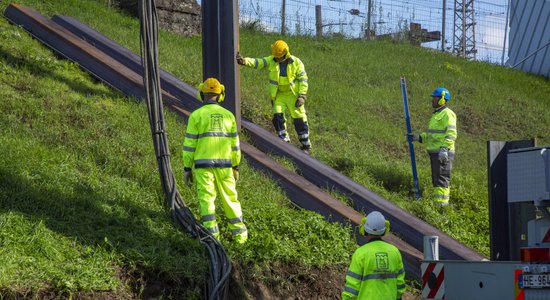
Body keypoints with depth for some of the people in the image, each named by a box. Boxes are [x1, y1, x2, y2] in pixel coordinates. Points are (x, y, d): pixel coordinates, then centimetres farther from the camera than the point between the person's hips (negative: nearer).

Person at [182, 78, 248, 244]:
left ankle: (212, 235, -7)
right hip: (224, 164, 3)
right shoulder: (228, 115, 5)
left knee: (206, 199, -1)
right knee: (230, 198, 13)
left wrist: (187, 169, 1)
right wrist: (236, 167, 18)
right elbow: (234, 144, 9)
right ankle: (239, 233, 18)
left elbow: (189, 145, -5)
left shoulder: (196, 115, -5)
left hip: (203, 165, -3)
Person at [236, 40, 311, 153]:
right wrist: (244, 61, -36)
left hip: (293, 95, -3)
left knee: (299, 120, 0)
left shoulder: (297, 63, -10)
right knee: (278, 117, -9)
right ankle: (285, 142, 7)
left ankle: (306, 145, 12)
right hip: (279, 95, 3)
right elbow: (257, 62, -17)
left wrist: (302, 96, -14)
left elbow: (303, 80, -7)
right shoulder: (271, 61, -4)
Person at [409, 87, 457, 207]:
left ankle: (442, 205, -11)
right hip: (435, 152, 10)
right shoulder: (436, 114, 22)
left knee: (441, 179, -10)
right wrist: (418, 137, 17)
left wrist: (444, 148, -28)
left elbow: (451, 134, -20)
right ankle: (437, 204, 15)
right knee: (436, 180, 11)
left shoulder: (447, 114, -10)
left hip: (443, 153, -10)